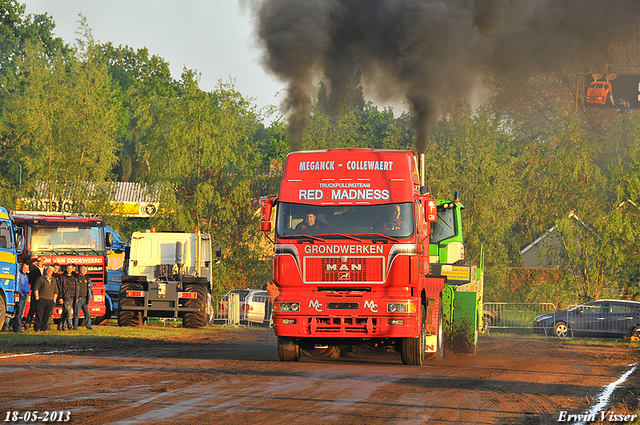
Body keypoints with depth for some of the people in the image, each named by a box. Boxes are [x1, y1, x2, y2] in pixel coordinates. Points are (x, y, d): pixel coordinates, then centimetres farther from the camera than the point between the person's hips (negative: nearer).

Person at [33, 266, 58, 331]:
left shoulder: (54, 280, 18)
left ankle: (44, 327, 8)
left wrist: (54, 300, 11)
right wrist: (37, 298, -7)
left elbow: (56, 291, 21)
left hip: (50, 301, 4)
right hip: (41, 300, -4)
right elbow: (36, 289, -1)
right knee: (39, 315, -7)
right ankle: (37, 328, -3)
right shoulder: (41, 279, 3)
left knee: (47, 316, 2)